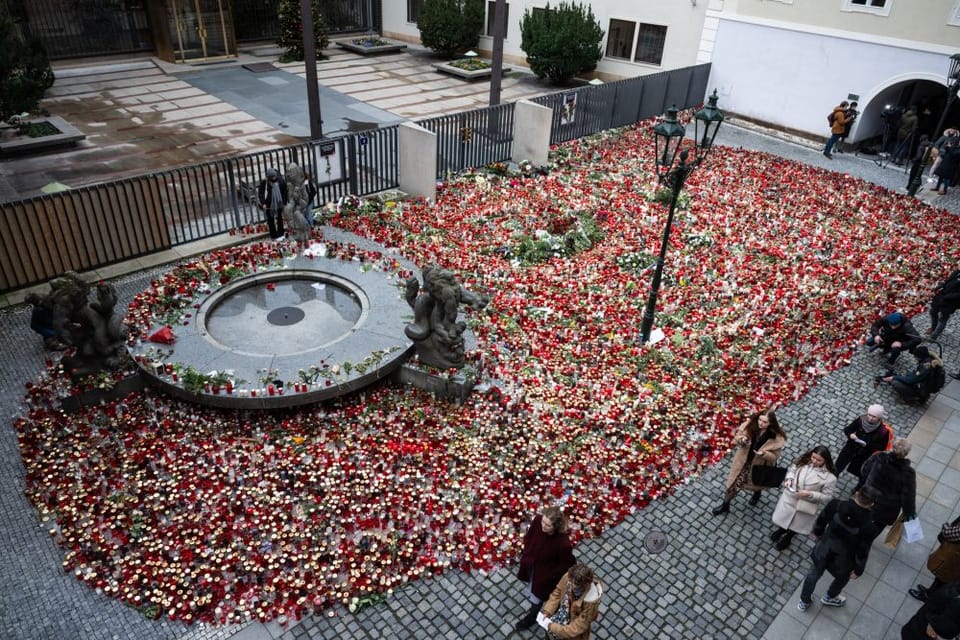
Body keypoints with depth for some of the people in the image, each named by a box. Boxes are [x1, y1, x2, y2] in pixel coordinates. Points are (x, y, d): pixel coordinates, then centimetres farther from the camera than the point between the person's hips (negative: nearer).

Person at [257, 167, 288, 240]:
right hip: (268, 205, -3)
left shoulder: (280, 182, -3)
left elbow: (284, 193, 6)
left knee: (279, 219, 15)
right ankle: (274, 235, 14)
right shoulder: (264, 183, -11)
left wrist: (284, 203, 6)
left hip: (278, 204, 3)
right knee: (271, 220, 4)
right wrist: (263, 203, -17)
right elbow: (260, 193, -9)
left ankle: (280, 234, 29)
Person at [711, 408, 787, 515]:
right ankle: (725, 505, 36)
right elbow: (736, 439, -7)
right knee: (733, 484, 13)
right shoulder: (750, 426, -20)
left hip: (758, 466, -1)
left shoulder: (777, 438, -26)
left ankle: (757, 493, 66)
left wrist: (764, 453, -36)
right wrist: (741, 440, -31)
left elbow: (774, 456, -16)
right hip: (743, 462, 1)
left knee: (756, 484, 29)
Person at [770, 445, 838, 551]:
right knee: (785, 518, 25)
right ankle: (782, 529, 60)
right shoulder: (804, 461, -13)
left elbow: (827, 497, -18)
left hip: (805, 507, -3)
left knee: (797, 525, 23)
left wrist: (810, 495, -30)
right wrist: (789, 478, -17)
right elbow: (792, 469, 4)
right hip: (789, 498, 3)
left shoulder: (829, 477, -24)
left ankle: (788, 537, 55)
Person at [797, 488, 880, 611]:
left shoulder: (835, 505, -27)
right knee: (842, 578, 33)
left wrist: (818, 532, 16)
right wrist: (858, 570, 1)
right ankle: (829, 597, 58)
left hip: (824, 549, 2)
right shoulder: (868, 526, -31)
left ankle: (804, 602, 45)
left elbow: (821, 521, -7)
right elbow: (863, 551, -17)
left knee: (814, 573, 26)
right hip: (843, 559, -1)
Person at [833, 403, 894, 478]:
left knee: (861, 474, 19)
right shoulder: (860, 419, -19)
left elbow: (881, 447, -18)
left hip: (865, 455, -2)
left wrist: (866, 445, -29)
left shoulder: (883, 431, -25)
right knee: (837, 467, 14)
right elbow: (847, 429, -6)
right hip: (850, 448, 2)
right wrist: (850, 435, -29)